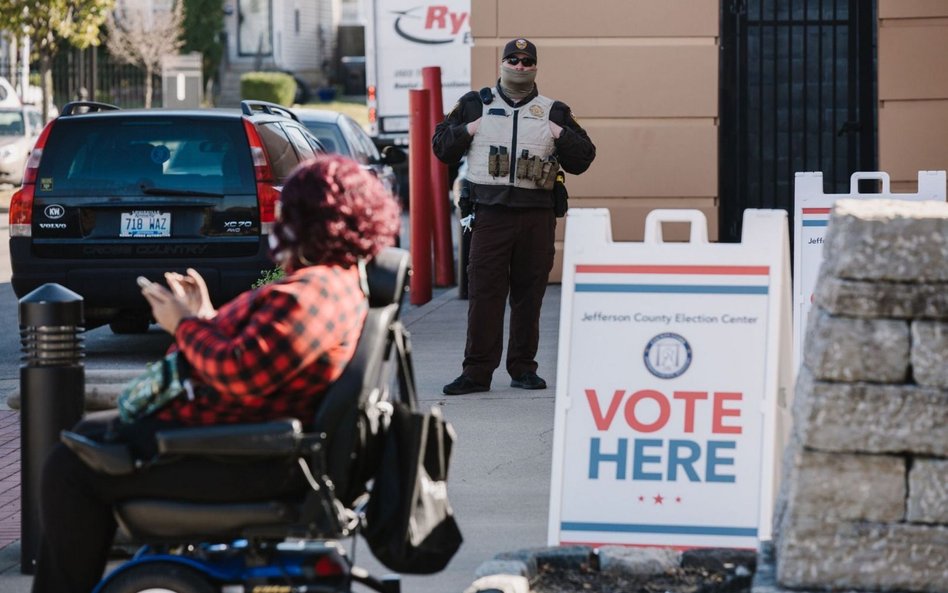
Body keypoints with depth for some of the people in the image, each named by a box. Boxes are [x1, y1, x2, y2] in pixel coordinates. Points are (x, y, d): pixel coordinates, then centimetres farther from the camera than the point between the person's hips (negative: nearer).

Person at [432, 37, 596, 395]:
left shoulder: (554, 113, 12)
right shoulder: (475, 105, 12)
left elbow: (582, 159, 12)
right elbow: (441, 147, 14)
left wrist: (561, 136, -4)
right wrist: (466, 130, -2)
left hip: (537, 217, 1)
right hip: (489, 214, -1)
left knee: (529, 293, 3)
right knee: (484, 290, -5)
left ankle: (523, 368, 12)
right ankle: (477, 372, -4)